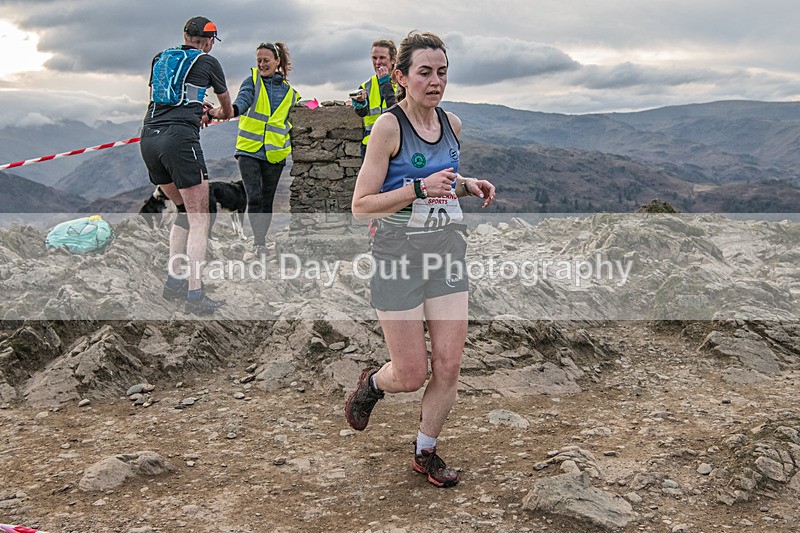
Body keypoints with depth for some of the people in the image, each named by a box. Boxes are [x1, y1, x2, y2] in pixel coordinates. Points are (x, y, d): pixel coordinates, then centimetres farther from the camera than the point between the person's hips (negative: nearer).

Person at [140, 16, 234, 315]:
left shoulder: (160, 58, 22)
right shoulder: (207, 62, 11)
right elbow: (226, 105, 29)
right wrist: (223, 114, 52)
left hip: (149, 138, 6)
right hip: (180, 137, -6)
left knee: (185, 211, 20)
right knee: (199, 219, -3)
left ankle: (175, 280, 17)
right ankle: (194, 295, -11)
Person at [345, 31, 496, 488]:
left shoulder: (452, 124, 6)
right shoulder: (389, 126, -13)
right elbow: (361, 206, -15)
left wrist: (468, 186, 4)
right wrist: (421, 187, -25)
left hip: (448, 250, 5)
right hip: (400, 254, -5)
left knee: (449, 365, 3)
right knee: (411, 374, 1)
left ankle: (426, 452, 25)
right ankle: (372, 383, 37)